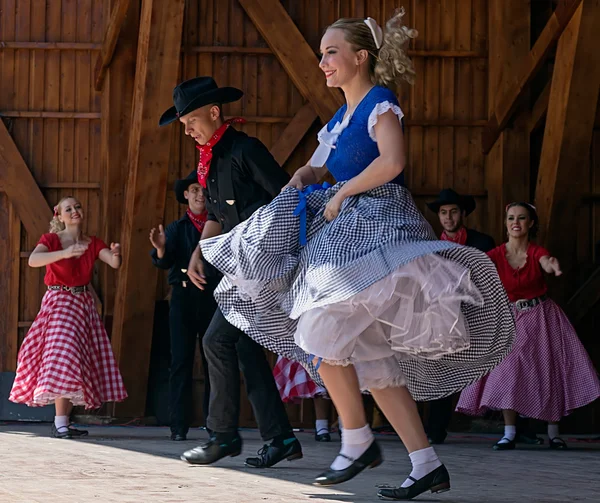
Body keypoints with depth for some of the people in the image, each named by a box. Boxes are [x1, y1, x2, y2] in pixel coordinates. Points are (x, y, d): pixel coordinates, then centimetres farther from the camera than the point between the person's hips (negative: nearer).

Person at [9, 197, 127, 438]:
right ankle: (60, 423, -19)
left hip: (83, 305, 5)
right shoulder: (51, 240, -3)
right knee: (62, 356, -17)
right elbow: (33, 260, -24)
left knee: (78, 361, 3)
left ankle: (63, 422, 8)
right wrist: (64, 253, -38)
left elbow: (114, 263, -7)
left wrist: (115, 254, -32)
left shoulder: (93, 243, 8)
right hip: (58, 302, -5)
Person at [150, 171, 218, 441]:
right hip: (184, 299, 0)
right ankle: (179, 425, -4)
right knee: (181, 360, -3)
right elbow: (164, 262, -3)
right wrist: (160, 248, -24)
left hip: (213, 298, 0)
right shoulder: (177, 228, 10)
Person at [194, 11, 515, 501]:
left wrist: (341, 194, -14)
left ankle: (358, 441, 0)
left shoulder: (379, 103, -7)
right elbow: (311, 171, 24)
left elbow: (392, 161, -25)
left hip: (376, 227, -10)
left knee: (320, 336, -15)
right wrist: (294, 192, 2)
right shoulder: (342, 116, 19)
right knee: (367, 360, 5)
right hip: (346, 231, 10)